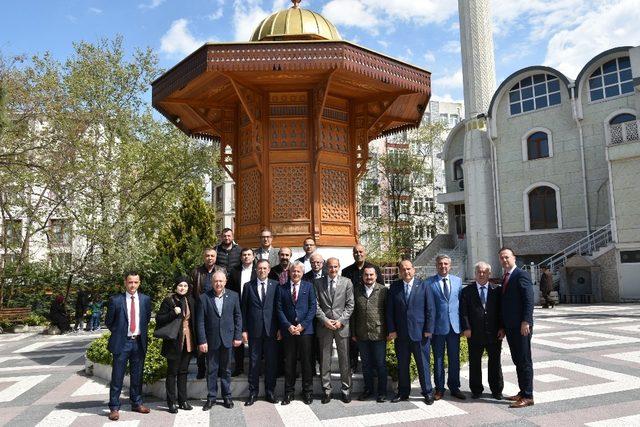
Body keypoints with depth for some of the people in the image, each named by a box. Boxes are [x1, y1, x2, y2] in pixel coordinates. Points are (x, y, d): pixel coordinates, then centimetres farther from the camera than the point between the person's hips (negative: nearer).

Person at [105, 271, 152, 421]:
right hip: (121, 343, -3)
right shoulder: (115, 300, -6)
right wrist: (119, 333, 5)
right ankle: (114, 407, 14)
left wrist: (143, 334, 9)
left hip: (139, 342, 3)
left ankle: (136, 403, 27)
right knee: (117, 377, 3)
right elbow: (109, 322, 4)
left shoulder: (145, 299, 2)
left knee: (137, 376, 13)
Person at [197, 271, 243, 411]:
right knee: (211, 370, 9)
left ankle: (227, 396, 25)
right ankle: (211, 397, 23)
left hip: (228, 339, 1)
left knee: (226, 369, 12)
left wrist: (238, 336, -1)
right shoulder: (204, 297, -5)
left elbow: (238, 317, 4)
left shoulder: (233, 296, 0)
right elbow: (200, 321, -5)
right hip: (211, 340, -1)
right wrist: (202, 341, -9)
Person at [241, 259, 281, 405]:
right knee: (254, 362, 6)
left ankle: (270, 392, 21)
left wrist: (280, 328, -1)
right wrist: (244, 330, -1)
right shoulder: (248, 286, 4)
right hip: (254, 330, 0)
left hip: (271, 330, 0)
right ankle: (253, 392, 19)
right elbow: (244, 309, 4)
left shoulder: (275, 285, 3)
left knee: (271, 362, 7)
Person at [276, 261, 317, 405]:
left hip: (305, 329, -1)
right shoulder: (282, 288, 8)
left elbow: (313, 307, 0)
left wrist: (302, 325, -9)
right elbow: (279, 309, 3)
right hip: (288, 330, 1)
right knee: (289, 362, 6)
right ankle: (289, 392, 17)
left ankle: (307, 392, 17)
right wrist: (288, 326, -9)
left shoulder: (308, 287, 6)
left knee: (306, 361, 5)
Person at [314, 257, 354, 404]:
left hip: (342, 325, 0)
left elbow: (350, 305, 1)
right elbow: (316, 305, 1)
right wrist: (325, 320, -10)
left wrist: (341, 320, -9)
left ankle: (346, 390, 18)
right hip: (324, 326, 0)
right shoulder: (318, 283, 4)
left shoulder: (346, 282, 3)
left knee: (345, 359, 6)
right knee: (325, 360, 6)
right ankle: (326, 390, 17)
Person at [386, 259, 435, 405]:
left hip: (420, 333, -2)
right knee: (402, 365, 12)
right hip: (400, 334, 2)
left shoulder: (423, 286, -2)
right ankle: (403, 392, 26)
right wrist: (391, 330, -2)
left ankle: (428, 392, 21)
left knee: (423, 364, 6)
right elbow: (389, 311, 5)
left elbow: (430, 310, -2)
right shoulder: (394, 287, 4)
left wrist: (428, 330, -7)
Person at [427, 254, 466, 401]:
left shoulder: (458, 281, 8)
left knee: (454, 359, 10)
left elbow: (461, 302, 11)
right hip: (438, 326, -3)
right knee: (438, 359, 7)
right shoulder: (429, 283, -3)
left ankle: (454, 388, 23)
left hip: (454, 325, 3)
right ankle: (439, 389, 19)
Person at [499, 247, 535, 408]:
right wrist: (503, 326, 15)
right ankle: (522, 392, 23)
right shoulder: (504, 277, 16)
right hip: (510, 326, 8)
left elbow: (529, 300, -16)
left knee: (524, 361, -2)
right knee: (517, 361, 14)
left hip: (521, 326, -8)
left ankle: (528, 396, 5)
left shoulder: (521, 275, -10)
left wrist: (525, 322, -22)